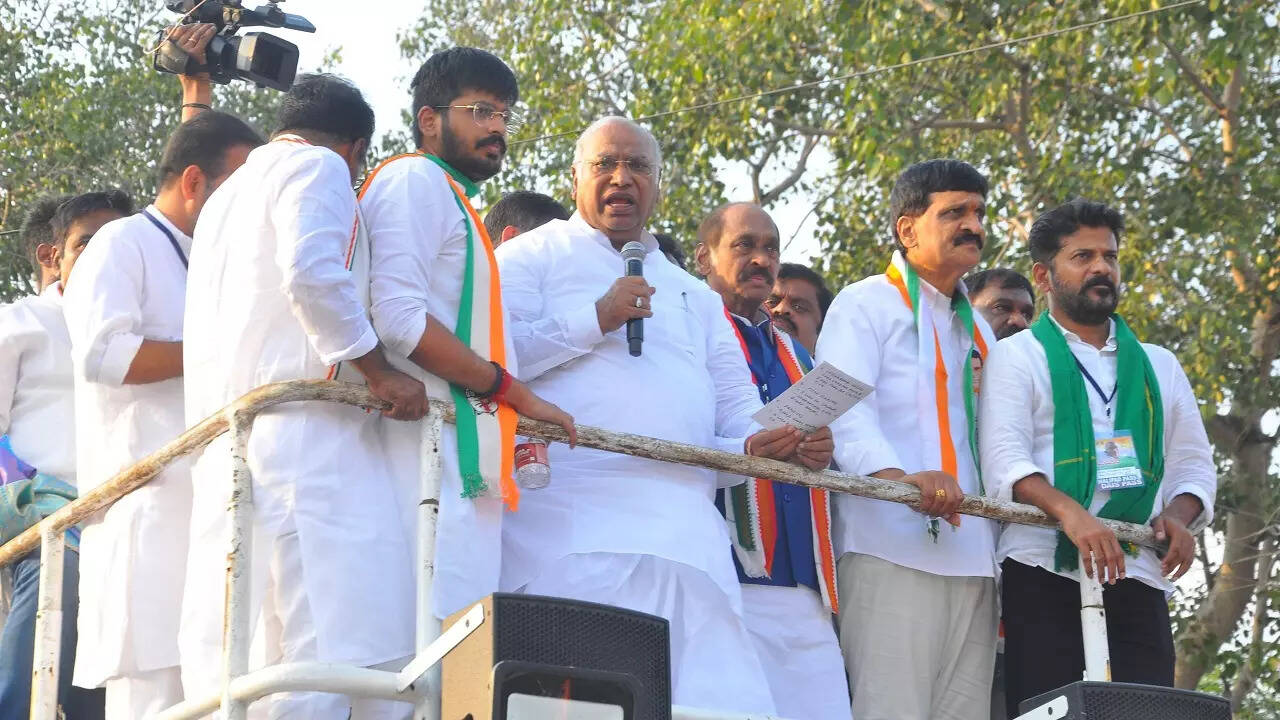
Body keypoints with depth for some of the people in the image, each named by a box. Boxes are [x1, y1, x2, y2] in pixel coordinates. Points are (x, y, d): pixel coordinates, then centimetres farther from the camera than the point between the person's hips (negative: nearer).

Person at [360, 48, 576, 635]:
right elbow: (396, 314, -15)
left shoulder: (449, 200, 29)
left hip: (460, 465, 10)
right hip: (430, 452, -10)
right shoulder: (416, 180, -1)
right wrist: (514, 393, -11)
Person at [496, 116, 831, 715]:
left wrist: (757, 443, 3)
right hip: (574, 527, -5)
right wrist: (595, 319, -6)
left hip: (688, 538, 5)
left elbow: (735, 409, 26)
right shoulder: (535, 256, 12)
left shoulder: (695, 297, 31)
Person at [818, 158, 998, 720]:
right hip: (893, 545, -7)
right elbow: (844, 407, -12)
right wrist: (900, 477, -29)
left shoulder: (977, 331, 27)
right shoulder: (865, 305, 4)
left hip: (973, 557, 7)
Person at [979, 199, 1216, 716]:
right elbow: (1004, 460, -6)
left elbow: (1193, 462, 20)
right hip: (1043, 578, -3)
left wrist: (1178, 515, -3)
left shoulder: (1158, 365, 22)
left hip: (1138, 581, 4)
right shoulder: (1016, 357, 8)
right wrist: (1067, 510, -25)